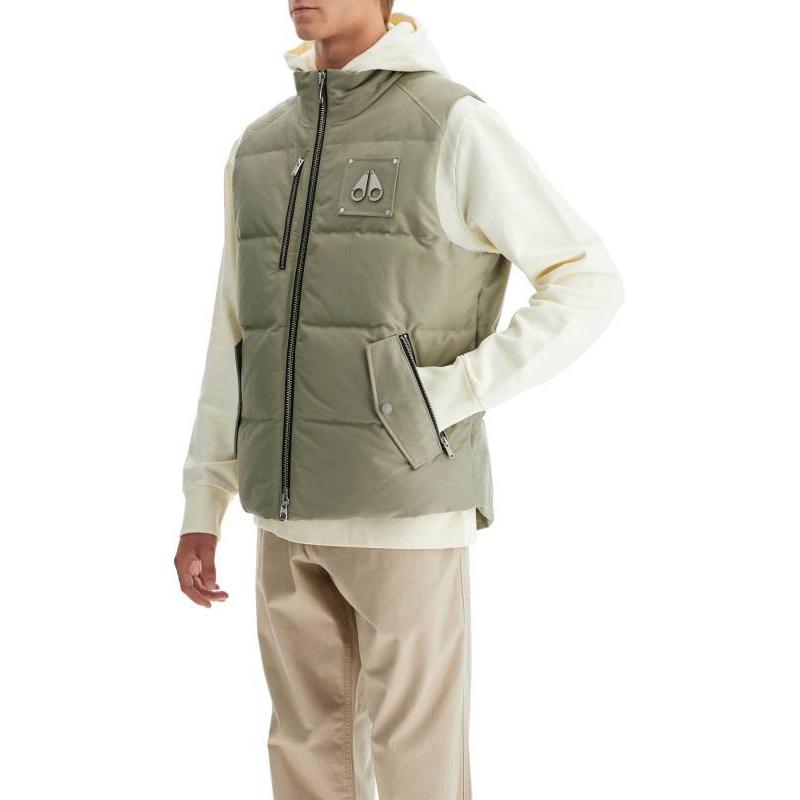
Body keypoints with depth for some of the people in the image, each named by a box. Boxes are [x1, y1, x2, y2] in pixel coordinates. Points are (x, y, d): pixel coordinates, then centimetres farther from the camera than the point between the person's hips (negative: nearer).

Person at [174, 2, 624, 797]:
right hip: (303, 506, 6)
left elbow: (589, 285, -9)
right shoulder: (264, 150, 11)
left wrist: (444, 402, -15)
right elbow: (236, 342, 14)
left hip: (408, 499, -6)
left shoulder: (457, 126, -9)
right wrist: (200, 513, 11)